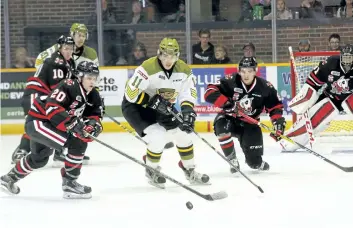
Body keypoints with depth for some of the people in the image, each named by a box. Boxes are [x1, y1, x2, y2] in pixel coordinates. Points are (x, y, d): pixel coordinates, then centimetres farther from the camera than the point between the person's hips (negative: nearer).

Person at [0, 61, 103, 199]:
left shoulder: (92, 96, 1)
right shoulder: (69, 87, -25)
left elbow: (94, 114, 2)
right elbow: (52, 108, -35)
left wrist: (93, 123, -22)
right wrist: (73, 124, -43)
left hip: (51, 125, 10)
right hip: (38, 120, -10)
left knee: (40, 158, 30)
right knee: (78, 143, -23)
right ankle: (69, 183, -13)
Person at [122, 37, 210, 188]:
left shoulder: (184, 70, -10)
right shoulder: (148, 68, -30)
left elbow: (188, 92, -5)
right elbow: (131, 93, -30)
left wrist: (187, 110, -23)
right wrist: (153, 101, -32)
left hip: (162, 106, 7)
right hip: (135, 106, -7)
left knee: (182, 132, 1)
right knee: (158, 137, -22)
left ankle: (189, 170, 20)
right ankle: (151, 170, 5)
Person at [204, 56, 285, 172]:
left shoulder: (265, 87, -11)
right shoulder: (230, 82, -19)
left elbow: (275, 105, 0)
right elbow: (210, 92, -27)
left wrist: (278, 120, -17)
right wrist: (226, 102, -39)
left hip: (249, 124, 1)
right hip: (229, 119, -1)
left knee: (254, 161, -6)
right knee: (221, 127, -38)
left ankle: (256, 162, 37)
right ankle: (232, 160, -16)